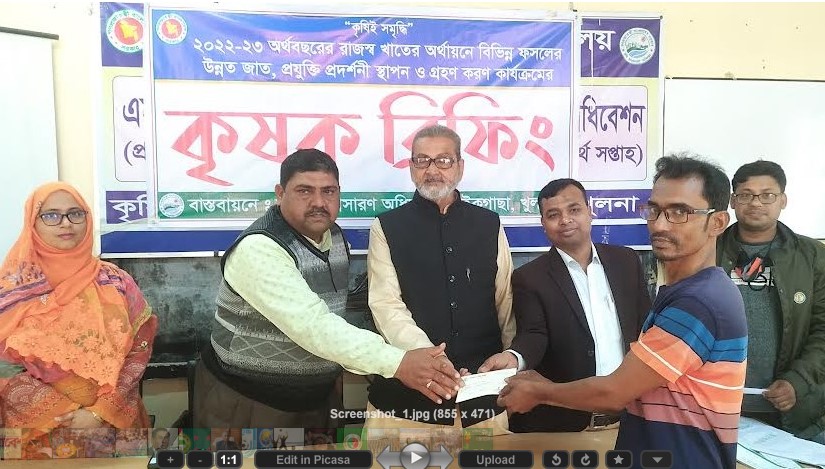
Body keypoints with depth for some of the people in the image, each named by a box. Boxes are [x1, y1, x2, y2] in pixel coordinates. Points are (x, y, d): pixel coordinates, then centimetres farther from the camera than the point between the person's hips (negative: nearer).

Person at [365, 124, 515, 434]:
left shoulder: (490, 225, 10)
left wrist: (513, 354, -7)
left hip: (483, 388, 2)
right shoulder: (387, 227, 1)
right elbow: (386, 305, -9)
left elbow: (507, 301, 8)